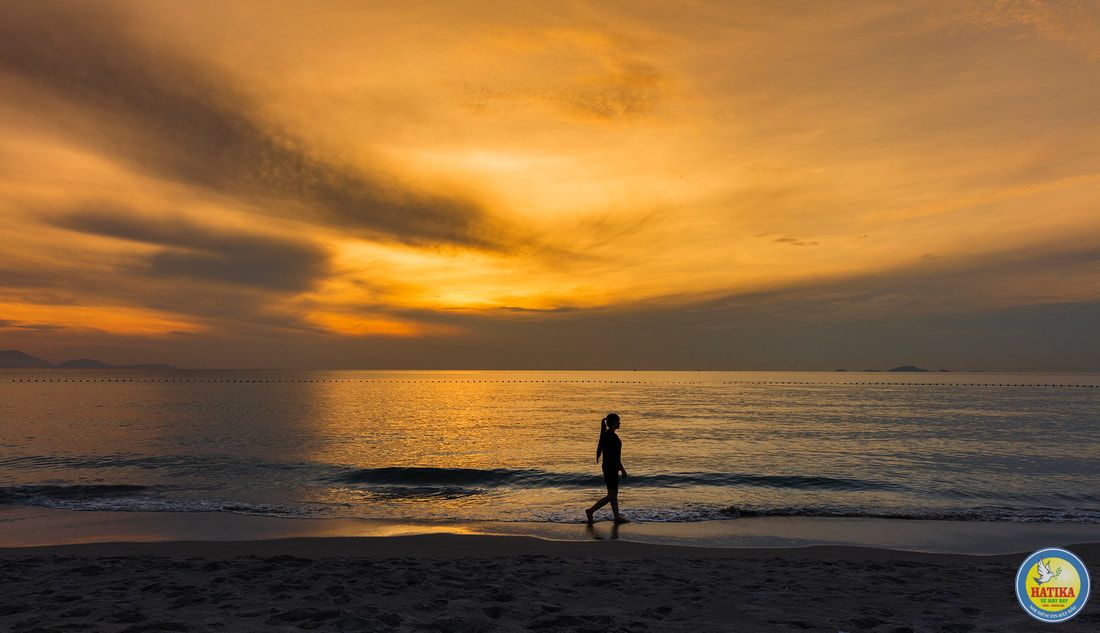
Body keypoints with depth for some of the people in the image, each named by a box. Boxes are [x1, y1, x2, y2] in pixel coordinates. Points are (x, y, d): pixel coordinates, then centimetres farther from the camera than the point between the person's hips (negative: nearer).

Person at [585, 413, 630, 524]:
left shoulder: (606, 434, 9)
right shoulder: (612, 436, -20)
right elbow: (615, 456, -21)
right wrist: (622, 469, -15)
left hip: (609, 468, 10)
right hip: (611, 468, -10)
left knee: (614, 494, 14)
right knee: (611, 496, -3)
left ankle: (617, 517, 20)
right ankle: (591, 511, 2)